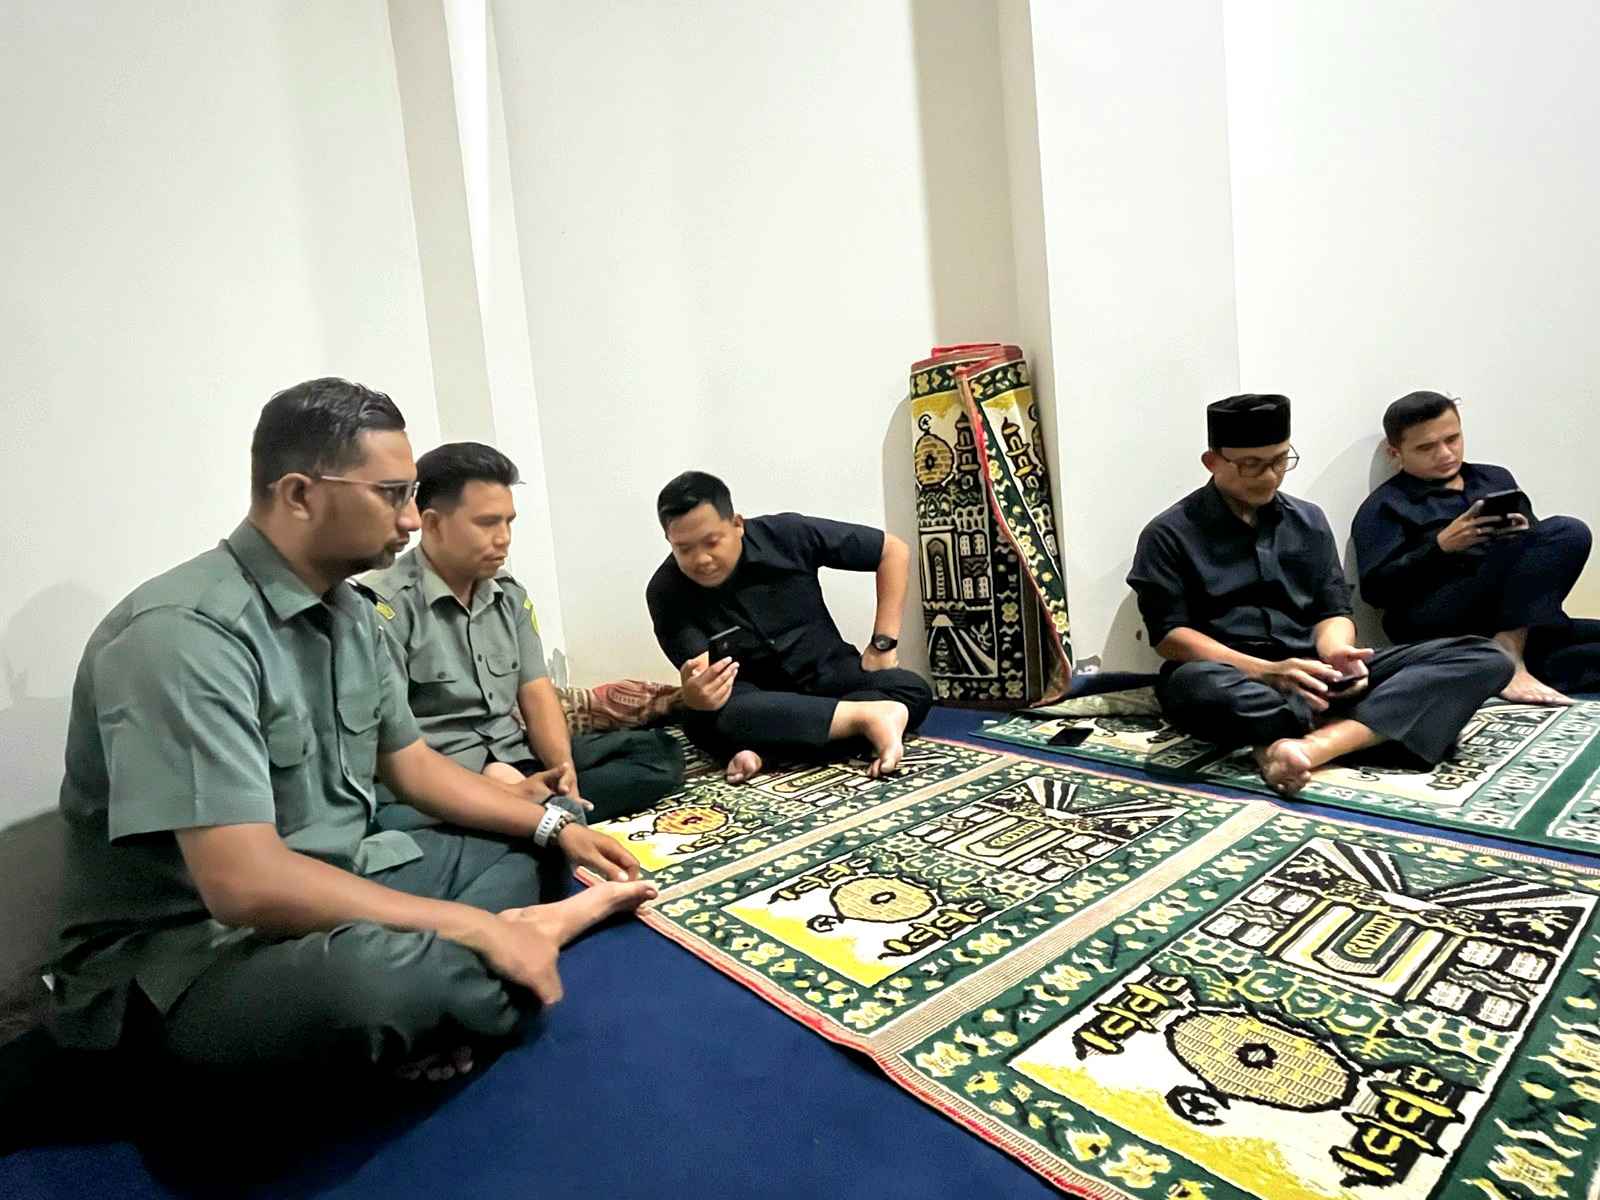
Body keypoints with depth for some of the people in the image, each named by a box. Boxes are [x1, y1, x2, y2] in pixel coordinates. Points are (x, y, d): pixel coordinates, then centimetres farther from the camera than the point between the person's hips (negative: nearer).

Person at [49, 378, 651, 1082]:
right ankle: (538, 931, -9)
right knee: (379, 975, -38)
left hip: (324, 893, 9)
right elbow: (245, 883, -30)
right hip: (186, 954, -8)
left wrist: (554, 824, 1)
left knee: (534, 844, 7)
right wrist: (478, 927, -25)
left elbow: (409, 762, 12)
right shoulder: (185, 632, -24)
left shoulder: (349, 612, 3)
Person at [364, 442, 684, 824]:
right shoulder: (386, 605, -10)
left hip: (520, 759, 8)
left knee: (659, 751, -6)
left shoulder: (510, 594, 12)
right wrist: (483, 780, -24)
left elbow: (537, 694, 8)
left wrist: (565, 769, -10)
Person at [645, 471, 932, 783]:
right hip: (756, 699, -1)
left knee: (913, 690, -27)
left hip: (827, 675, 1)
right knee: (704, 718, -36)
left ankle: (764, 747, -33)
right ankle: (867, 717, -32)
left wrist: (882, 644, -11)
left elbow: (894, 550, -9)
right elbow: (700, 674, -24)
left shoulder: (786, 535, -16)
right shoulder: (666, 592, -15)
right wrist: (695, 694, -49)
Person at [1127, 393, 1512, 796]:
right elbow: (1169, 634, -8)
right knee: (1194, 686, -41)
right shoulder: (1170, 534, 0)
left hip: (1312, 677, 5)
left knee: (1484, 658, -13)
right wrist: (1265, 671, -21)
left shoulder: (1308, 520, 15)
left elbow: (1334, 610, 12)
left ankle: (1310, 746, -34)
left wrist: (1335, 653, -13)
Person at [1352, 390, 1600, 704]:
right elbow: (1376, 590, -6)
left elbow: (1544, 542, 22)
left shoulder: (1496, 478, 24)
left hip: (1509, 615, 6)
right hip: (1436, 621, -6)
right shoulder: (1385, 505, 4)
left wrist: (1525, 535, -2)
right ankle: (1509, 656, -26)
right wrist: (1441, 546, -17)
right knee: (1568, 532, -19)